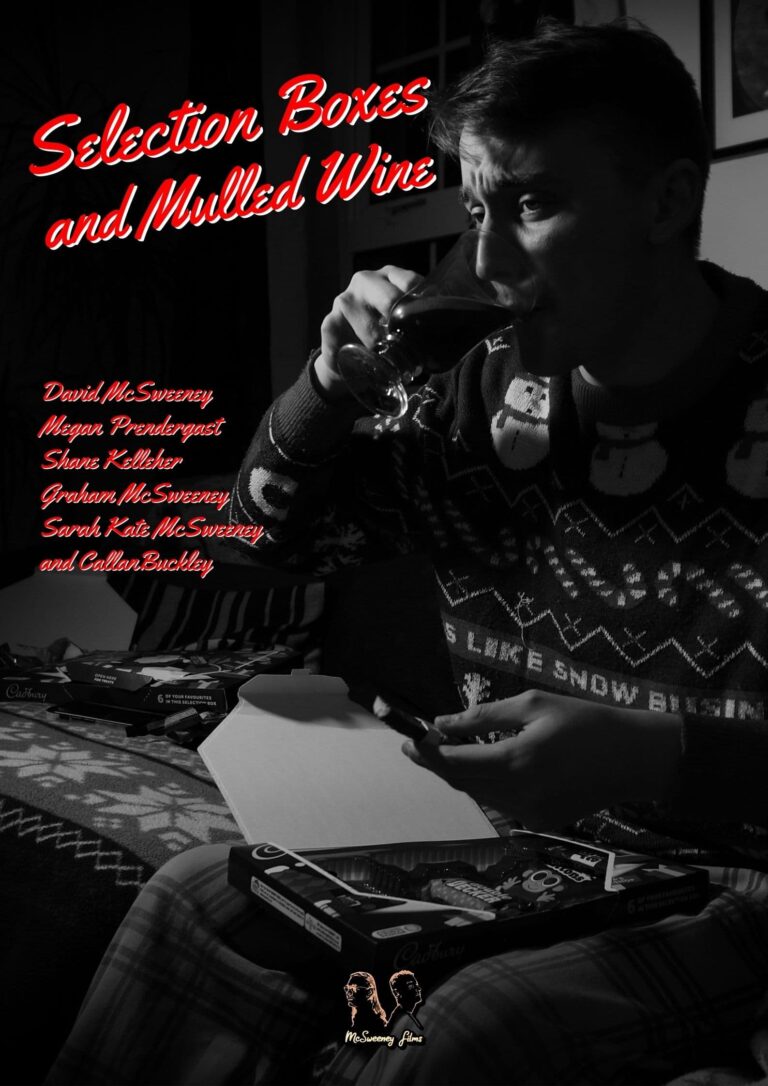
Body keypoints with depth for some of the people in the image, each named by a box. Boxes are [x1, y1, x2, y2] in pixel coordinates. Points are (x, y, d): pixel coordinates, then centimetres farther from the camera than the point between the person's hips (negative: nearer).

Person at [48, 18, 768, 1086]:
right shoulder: (490, 388, 1)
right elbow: (274, 528, 12)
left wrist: (656, 756, -32)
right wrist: (335, 383, -7)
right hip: (507, 839, 5)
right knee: (196, 900, -10)